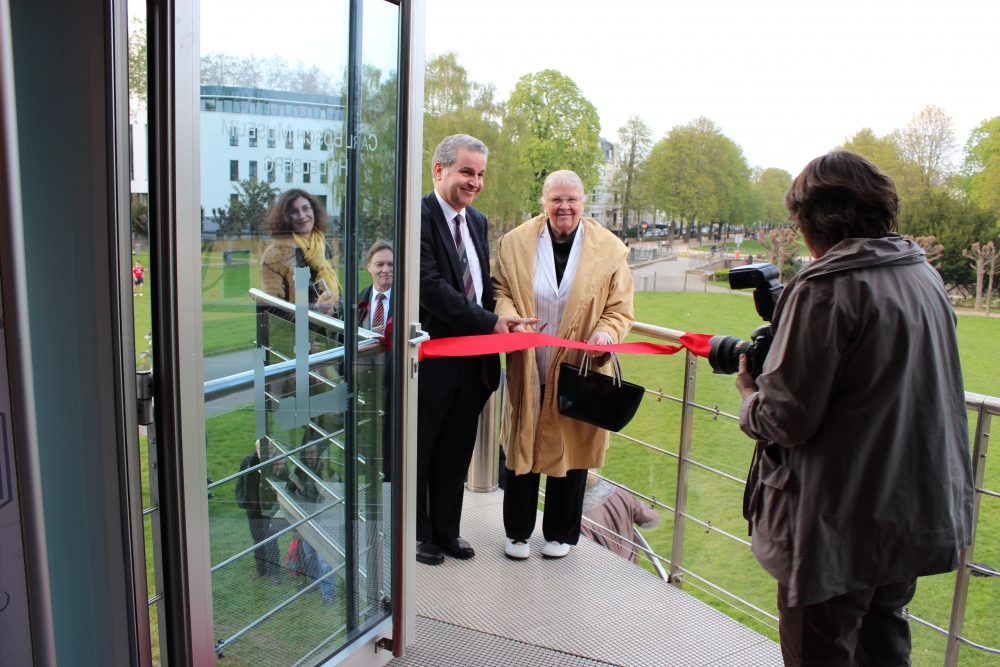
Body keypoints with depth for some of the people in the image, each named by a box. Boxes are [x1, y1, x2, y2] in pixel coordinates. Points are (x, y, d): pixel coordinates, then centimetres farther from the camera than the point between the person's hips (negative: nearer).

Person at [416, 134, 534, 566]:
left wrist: (504, 320, -1)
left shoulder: (477, 222, 13)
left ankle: (446, 530, 35)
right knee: (418, 450, 12)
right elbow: (429, 286, -23)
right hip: (430, 356, -7)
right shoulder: (418, 217, -14)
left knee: (456, 451, 18)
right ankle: (417, 533, 30)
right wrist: (489, 322, -23)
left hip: (473, 361, 7)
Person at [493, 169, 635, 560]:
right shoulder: (515, 243, 1)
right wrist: (510, 318, -14)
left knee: (571, 450, 11)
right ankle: (518, 531, 30)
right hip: (527, 370, 1)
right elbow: (500, 290, 7)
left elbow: (620, 309, 2)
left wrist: (605, 334, -19)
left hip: (577, 370, 0)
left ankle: (562, 534, 32)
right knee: (521, 448, 9)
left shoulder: (609, 249, -1)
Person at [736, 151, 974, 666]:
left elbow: (788, 420, -24)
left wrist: (750, 395, -2)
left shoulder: (826, 288, -22)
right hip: (920, 514, 8)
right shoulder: (924, 275, 4)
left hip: (840, 525, -8)